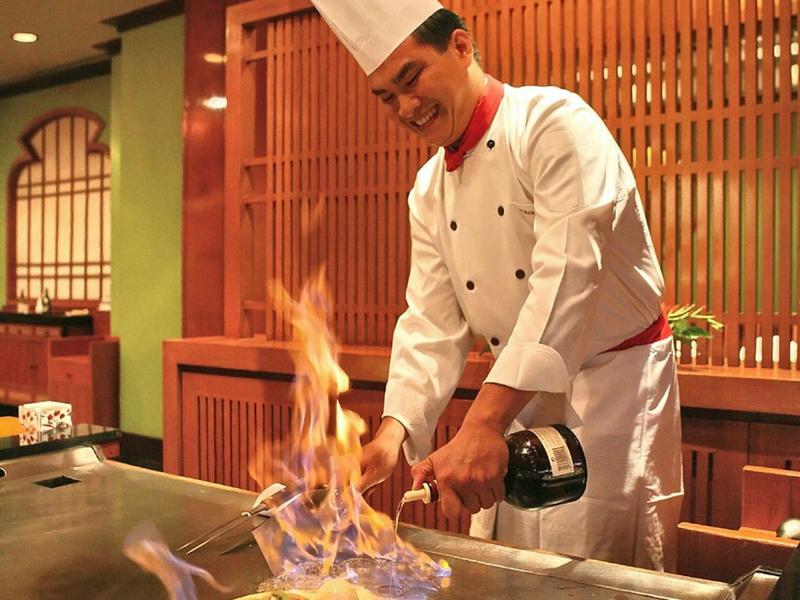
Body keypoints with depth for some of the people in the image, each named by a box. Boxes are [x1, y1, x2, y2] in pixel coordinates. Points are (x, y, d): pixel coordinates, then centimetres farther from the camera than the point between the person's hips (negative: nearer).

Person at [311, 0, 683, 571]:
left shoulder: (555, 123, -18)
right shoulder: (429, 191, 4)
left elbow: (568, 275, -30)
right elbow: (433, 324, 2)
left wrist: (482, 425, -38)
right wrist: (393, 432, -15)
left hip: (616, 380, -6)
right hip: (518, 399, 6)